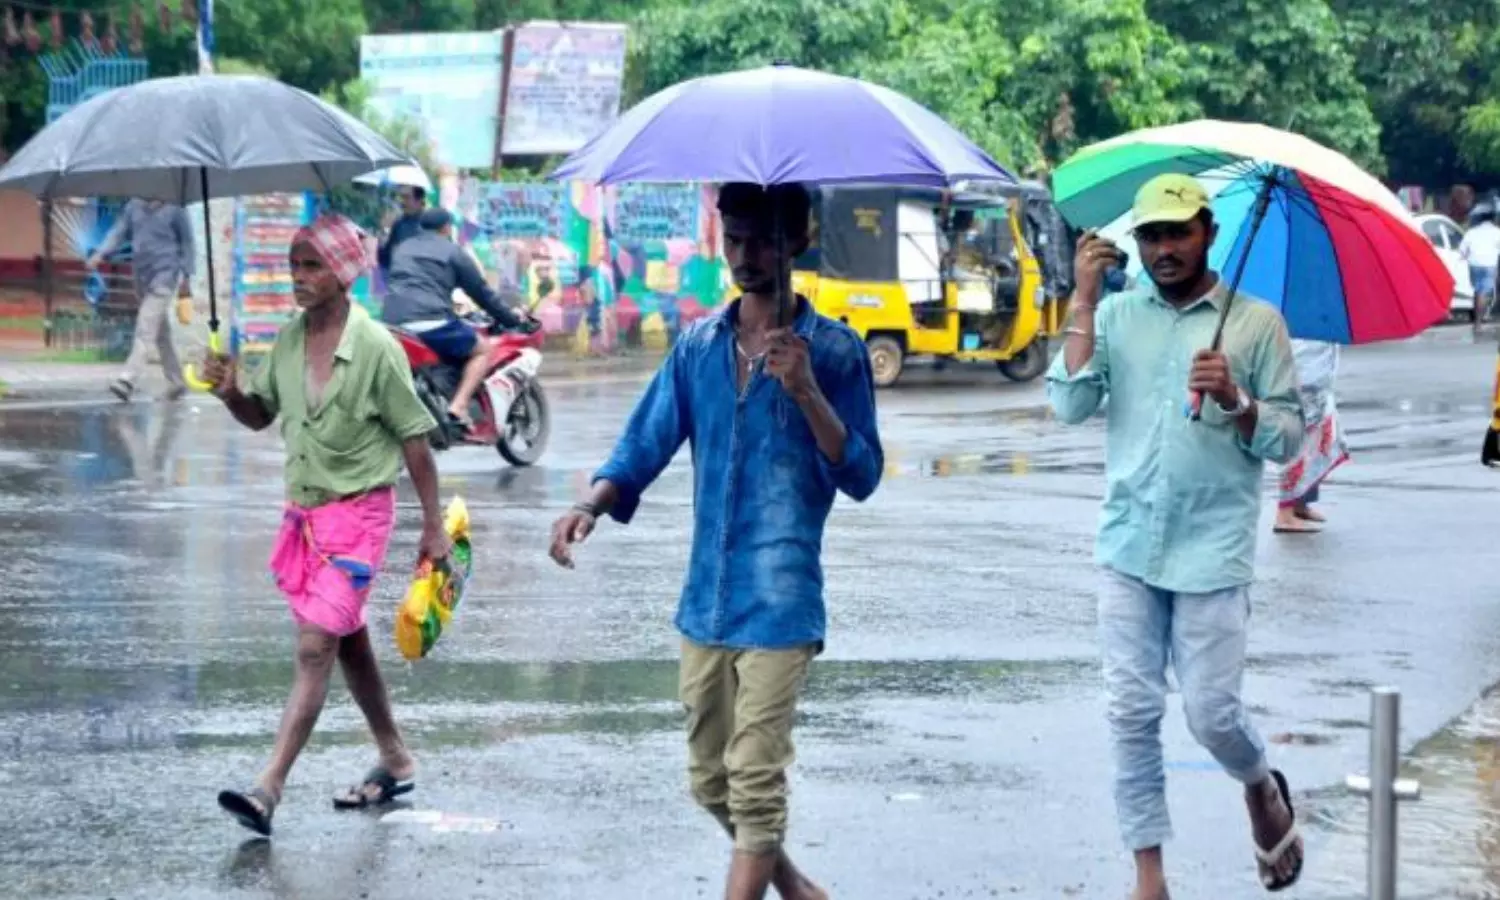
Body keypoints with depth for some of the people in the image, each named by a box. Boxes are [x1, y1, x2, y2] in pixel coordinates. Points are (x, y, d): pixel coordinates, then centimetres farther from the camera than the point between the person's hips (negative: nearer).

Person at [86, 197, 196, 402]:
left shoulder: (174, 210, -4)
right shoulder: (133, 207, 8)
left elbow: (187, 243, 0)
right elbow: (118, 232, 4)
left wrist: (186, 277, -3)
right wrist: (99, 254, -12)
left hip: (165, 276, -6)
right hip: (142, 276, 6)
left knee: (146, 329, -15)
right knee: (161, 333, 13)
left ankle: (128, 381, -22)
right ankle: (176, 382, 22)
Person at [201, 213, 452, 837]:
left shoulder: (375, 348, -15)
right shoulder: (289, 339, 2)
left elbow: (413, 440, -9)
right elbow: (260, 416, 13)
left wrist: (433, 526, -8)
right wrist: (230, 393, -9)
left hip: (357, 512, -7)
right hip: (303, 510, 7)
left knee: (315, 649, -12)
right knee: (348, 643, 17)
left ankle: (268, 790, -17)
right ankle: (396, 763, 32)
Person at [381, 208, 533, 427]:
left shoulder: (403, 249, 26)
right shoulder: (452, 251, 9)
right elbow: (481, 292, 11)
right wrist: (512, 318, 24)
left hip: (392, 321, 6)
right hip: (431, 322, -6)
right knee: (481, 351, 9)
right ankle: (458, 406, -10)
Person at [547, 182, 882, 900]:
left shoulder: (832, 350, -5)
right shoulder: (698, 345, 8)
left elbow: (861, 477, -9)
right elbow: (645, 445, 5)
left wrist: (806, 392, -23)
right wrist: (591, 504, -14)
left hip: (779, 604, -6)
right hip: (706, 601, 6)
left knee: (754, 787, -7)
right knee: (710, 781, 16)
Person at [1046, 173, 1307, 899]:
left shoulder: (1256, 322, 0)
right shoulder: (1116, 315, 6)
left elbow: (1289, 439, 1)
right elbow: (1069, 406, -7)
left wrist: (1236, 400, -18)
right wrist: (1083, 300, -10)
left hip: (1212, 552, -2)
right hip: (1127, 547, 2)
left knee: (1211, 714, -2)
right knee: (1132, 715, 1)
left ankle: (1263, 793, 32)